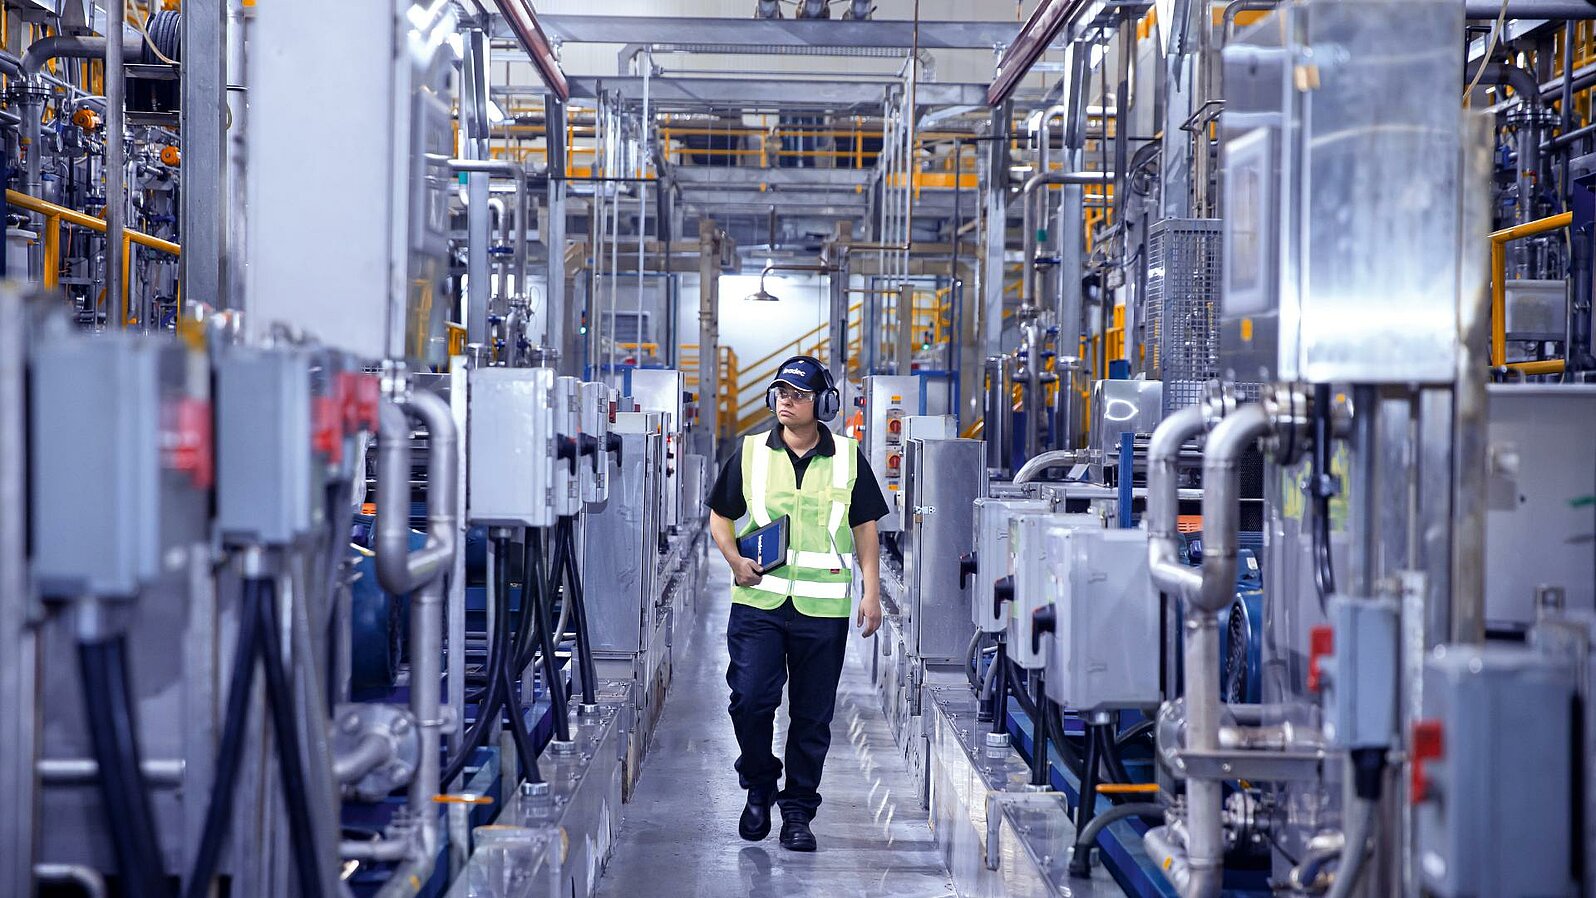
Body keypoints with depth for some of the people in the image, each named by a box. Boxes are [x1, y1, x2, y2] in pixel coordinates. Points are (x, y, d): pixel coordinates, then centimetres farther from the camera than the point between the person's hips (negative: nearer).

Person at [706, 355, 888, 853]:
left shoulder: (848, 458, 6)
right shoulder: (749, 453, 5)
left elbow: (866, 528, 10)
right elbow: (720, 516, 12)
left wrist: (872, 592, 3)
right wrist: (735, 560, -6)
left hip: (823, 606, 0)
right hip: (758, 601, 0)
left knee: (812, 716, 4)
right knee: (750, 700, -9)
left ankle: (798, 809, 15)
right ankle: (758, 787, 16)